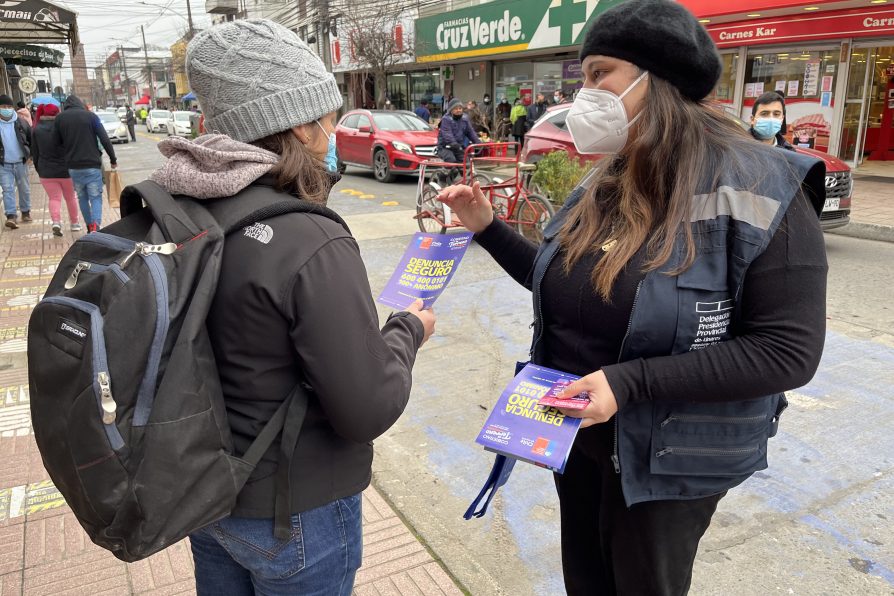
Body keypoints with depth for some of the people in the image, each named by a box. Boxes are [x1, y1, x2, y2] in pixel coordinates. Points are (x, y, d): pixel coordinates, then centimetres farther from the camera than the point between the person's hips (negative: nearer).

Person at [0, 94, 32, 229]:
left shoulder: (20, 122, 0)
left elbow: (31, 138, 9)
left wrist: (30, 154, 3)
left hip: (21, 162, 1)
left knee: (24, 188, 11)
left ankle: (25, 212, 26)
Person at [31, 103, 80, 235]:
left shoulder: (37, 130, 0)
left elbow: (34, 152, 5)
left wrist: (39, 169, 14)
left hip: (46, 172, 2)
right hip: (66, 170, -1)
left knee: (54, 198, 5)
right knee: (71, 197, 16)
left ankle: (56, 222, -17)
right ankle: (74, 223, 25)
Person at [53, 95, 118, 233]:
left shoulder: (59, 118, 6)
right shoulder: (91, 116, -1)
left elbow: (58, 142, 8)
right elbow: (105, 140, -5)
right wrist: (113, 159, 2)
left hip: (73, 166, 3)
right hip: (92, 165, -3)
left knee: (82, 197, 17)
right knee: (96, 197, 0)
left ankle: (90, 227, 20)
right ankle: (95, 227, -19)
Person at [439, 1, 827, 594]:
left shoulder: (759, 188, -19)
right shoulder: (605, 185, 1)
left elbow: (788, 351, -23)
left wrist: (630, 380, -29)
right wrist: (489, 228, 0)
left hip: (668, 460, -6)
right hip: (575, 436, 6)